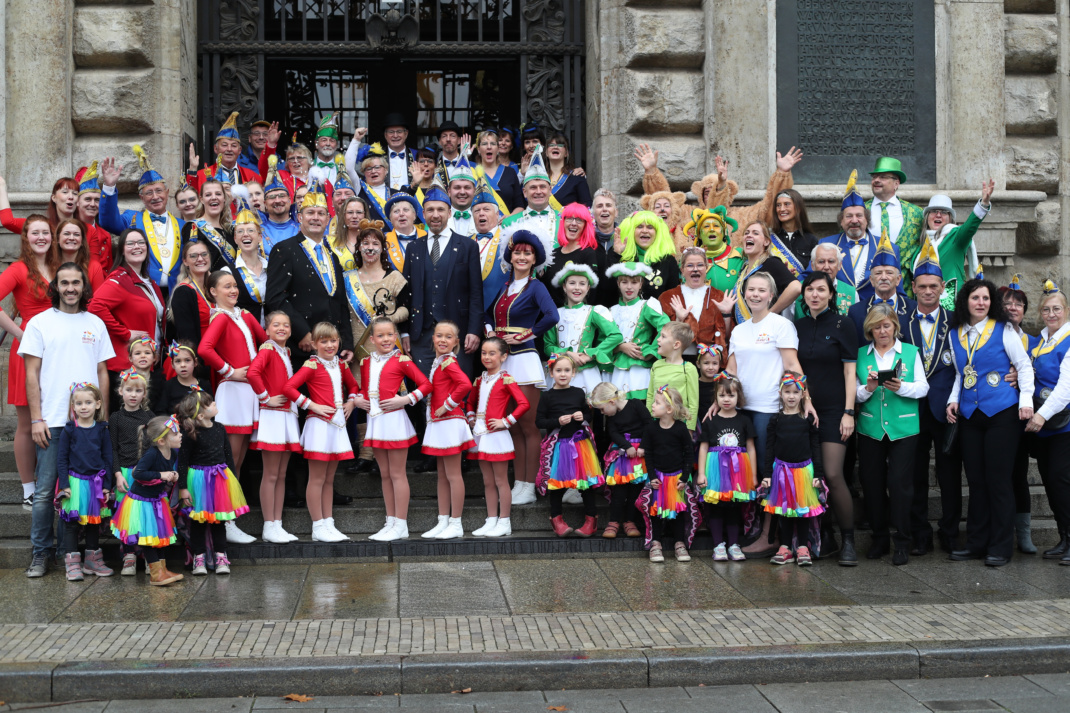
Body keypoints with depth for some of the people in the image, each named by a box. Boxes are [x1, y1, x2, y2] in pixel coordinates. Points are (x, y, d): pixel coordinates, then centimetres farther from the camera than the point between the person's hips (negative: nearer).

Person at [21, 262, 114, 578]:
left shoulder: (95, 324, 11)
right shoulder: (40, 323, 3)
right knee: (45, 490, 0)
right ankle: (42, 551, 11)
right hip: (52, 421, -2)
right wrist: (36, 419, -6)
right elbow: (32, 374, 1)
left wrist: (103, 416, 7)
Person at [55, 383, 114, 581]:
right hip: (75, 481, -2)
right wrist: (64, 484, -9)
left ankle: (93, 560, 23)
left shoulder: (102, 430, 3)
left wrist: (107, 485, 0)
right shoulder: (69, 431, -2)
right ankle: (72, 563, 5)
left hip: (96, 482, 2)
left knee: (94, 522, 12)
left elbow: (108, 458, 5)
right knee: (73, 522, -1)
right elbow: (62, 459, -1)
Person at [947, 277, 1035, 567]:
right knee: (976, 480, 7)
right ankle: (976, 543, 15)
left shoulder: (1002, 330, -2)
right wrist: (953, 400, 7)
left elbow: (1024, 366, 0)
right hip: (969, 415, 4)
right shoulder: (956, 335, 11)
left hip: (1002, 413, -4)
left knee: (998, 480, -4)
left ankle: (1000, 547, 4)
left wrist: (1026, 401, -9)